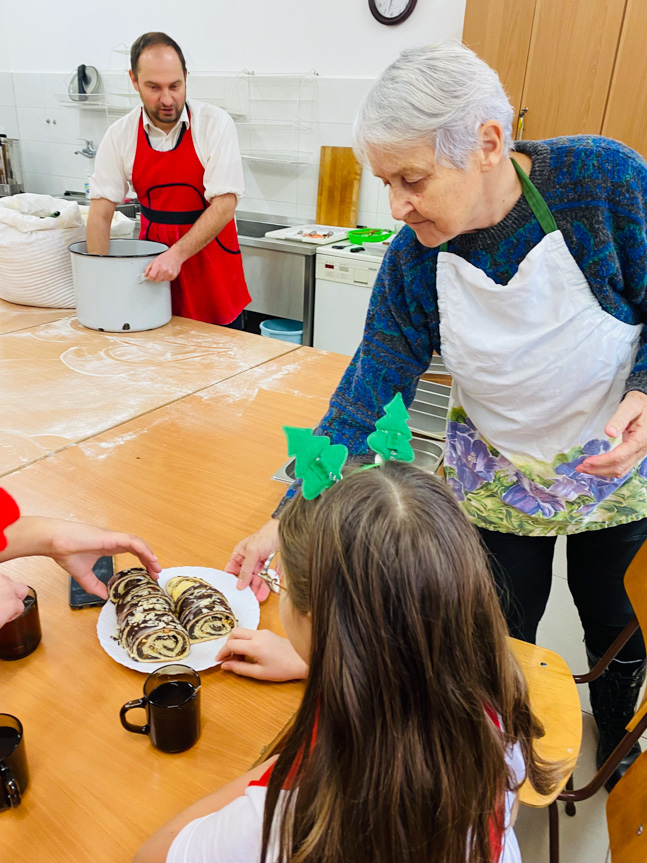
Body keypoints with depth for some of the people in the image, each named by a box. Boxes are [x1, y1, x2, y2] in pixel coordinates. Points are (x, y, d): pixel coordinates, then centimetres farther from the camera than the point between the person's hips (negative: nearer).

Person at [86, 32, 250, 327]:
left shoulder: (215, 124, -11)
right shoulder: (120, 135, -3)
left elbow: (224, 205, -17)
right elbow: (101, 211, -2)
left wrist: (178, 254, -25)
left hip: (211, 256, -2)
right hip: (153, 260, 2)